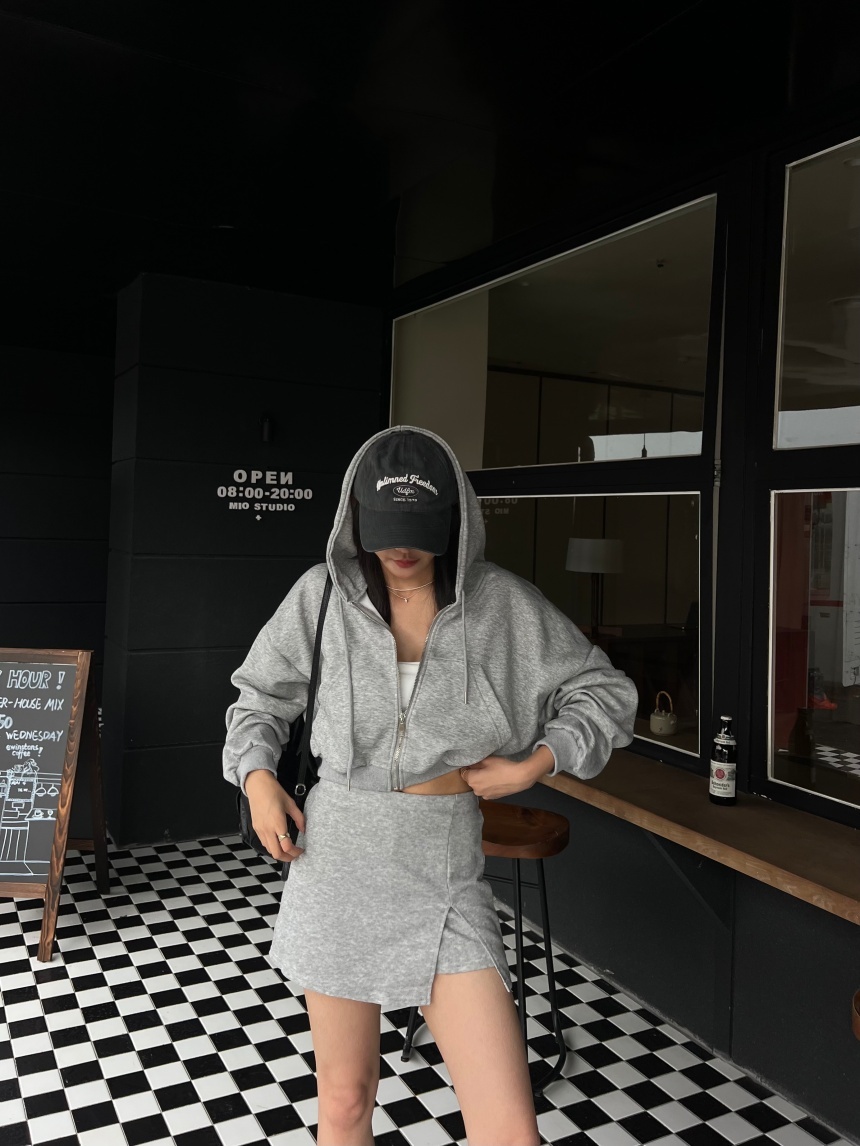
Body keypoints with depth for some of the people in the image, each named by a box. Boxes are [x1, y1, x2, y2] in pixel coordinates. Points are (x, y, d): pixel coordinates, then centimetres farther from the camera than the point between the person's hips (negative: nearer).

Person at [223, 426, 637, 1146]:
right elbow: (261, 696, 14)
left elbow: (604, 693, 5)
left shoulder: (501, 602, -4)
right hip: (338, 861, 1)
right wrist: (258, 777, -2)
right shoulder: (324, 594, -1)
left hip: (446, 873, -1)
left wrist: (535, 764, -6)